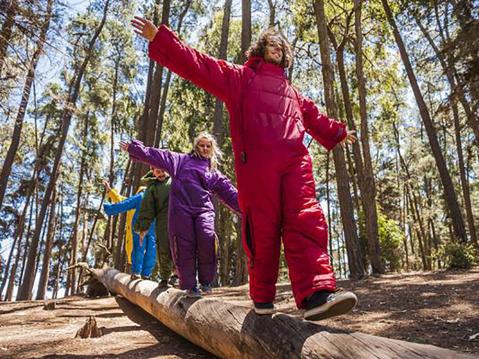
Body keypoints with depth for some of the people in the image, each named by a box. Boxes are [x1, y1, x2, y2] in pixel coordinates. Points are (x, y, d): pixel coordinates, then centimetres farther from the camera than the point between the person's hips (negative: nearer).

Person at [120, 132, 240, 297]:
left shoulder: (214, 173, 24)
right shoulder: (182, 160, 20)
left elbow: (230, 193, 19)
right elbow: (157, 155, 13)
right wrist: (134, 148, 5)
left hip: (204, 209, 1)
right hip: (181, 209, -1)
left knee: (207, 240, -22)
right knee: (185, 247, -7)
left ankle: (206, 281, -1)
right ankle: (190, 285, 10)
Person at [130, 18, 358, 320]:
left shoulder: (294, 94, 37)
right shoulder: (240, 77, 21)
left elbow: (315, 118, 49)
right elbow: (198, 66, 12)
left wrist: (339, 132, 56)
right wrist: (159, 38, 5)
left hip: (295, 162, 4)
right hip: (256, 162, -4)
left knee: (305, 223, -15)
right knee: (262, 230, -7)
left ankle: (316, 295, -24)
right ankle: (262, 298, 7)